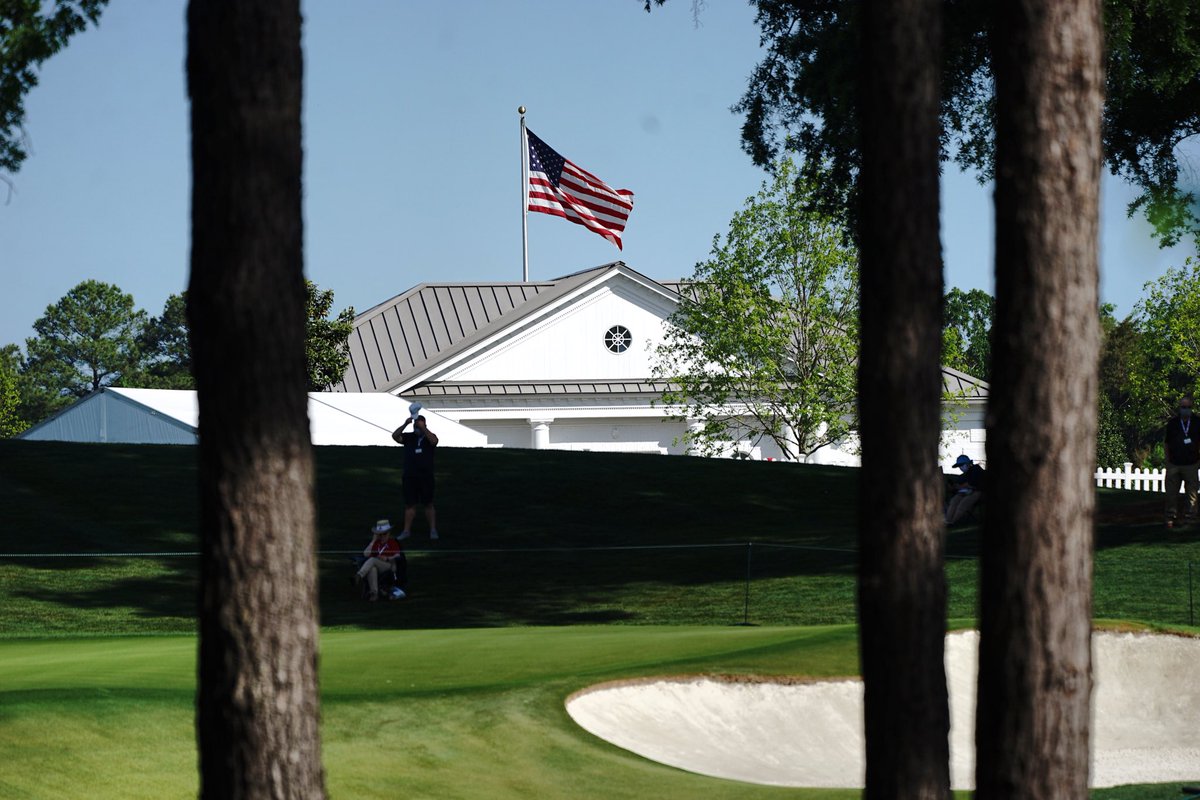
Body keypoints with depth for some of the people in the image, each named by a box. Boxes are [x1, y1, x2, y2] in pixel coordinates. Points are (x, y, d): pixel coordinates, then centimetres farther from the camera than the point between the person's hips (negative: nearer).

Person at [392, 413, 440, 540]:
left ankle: (433, 530, 12)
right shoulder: (408, 437, 5)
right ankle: (407, 530, 11)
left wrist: (423, 428, -29)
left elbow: (434, 440, -22)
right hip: (410, 477, 2)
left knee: (429, 504, 5)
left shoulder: (429, 436, 1)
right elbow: (395, 436, -10)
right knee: (410, 504, 6)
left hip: (426, 477, -2)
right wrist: (405, 424, -22)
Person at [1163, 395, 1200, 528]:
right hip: (1174, 465, 0)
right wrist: (1168, 459, 5)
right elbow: (1165, 442, 11)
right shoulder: (1172, 423, 4)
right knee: (1171, 492, 0)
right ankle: (1170, 518, 7)